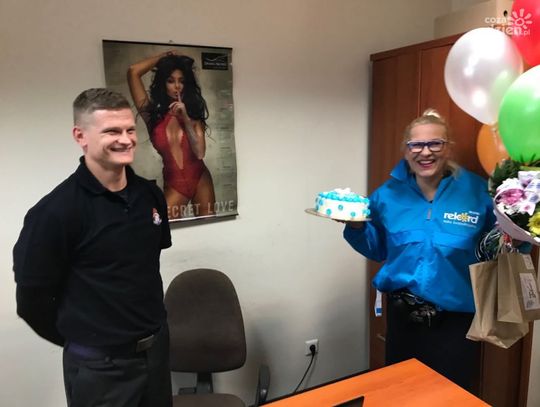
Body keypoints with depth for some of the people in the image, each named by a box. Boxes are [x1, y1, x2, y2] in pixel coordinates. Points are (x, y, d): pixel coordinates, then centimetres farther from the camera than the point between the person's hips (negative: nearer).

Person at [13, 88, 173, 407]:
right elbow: (32, 300, -11)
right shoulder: (55, 211, -19)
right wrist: (82, 340, 3)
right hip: (100, 365, -5)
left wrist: (148, 332, 14)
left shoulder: (150, 194, -1)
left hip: (158, 347, 5)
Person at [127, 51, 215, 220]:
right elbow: (133, 72, -12)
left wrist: (185, 117, -17)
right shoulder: (152, 113, -4)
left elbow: (200, 152, -11)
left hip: (201, 180, 2)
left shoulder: (193, 111, 2)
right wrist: (164, 56, -1)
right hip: (173, 184, -2)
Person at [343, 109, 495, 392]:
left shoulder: (476, 190, -9)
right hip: (402, 315, 2)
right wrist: (356, 226, -11)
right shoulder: (388, 194, -3)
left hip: (456, 318, -2)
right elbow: (378, 250, 6)